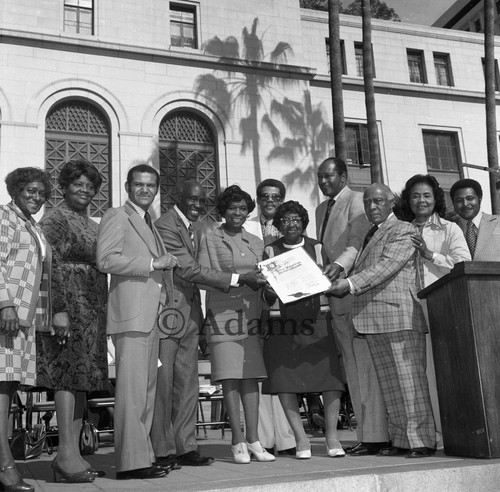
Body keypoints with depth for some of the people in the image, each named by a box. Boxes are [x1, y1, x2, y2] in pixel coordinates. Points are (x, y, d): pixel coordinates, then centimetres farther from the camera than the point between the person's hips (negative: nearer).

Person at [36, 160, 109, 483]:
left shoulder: (93, 225, 20)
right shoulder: (55, 219, -4)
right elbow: (50, 268, -12)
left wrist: (104, 315, 18)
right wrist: (59, 310, -20)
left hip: (93, 311, 8)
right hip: (69, 307, -8)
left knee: (82, 379, 6)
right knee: (68, 376, -8)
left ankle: (74, 452, 11)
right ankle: (66, 454, -4)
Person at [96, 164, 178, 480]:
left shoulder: (149, 224, 26)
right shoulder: (116, 217, 0)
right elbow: (106, 260, -15)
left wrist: (168, 263, 10)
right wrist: (153, 263, -13)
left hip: (151, 317, 9)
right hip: (131, 315, -9)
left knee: (148, 389, 10)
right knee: (132, 388, -9)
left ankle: (143, 455, 17)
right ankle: (132, 462, -5)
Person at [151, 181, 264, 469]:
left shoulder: (196, 230, 16)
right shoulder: (166, 226, -13)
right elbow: (189, 270, -18)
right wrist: (239, 278, -17)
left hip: (190, 313, 9)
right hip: (166, 312, -8)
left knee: (188, 385, 10)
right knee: (162, 384, 0)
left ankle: (185, 447, 18)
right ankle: (163, 451, 10)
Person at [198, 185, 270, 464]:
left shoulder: (256, 242, 18)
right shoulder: (211, 239, 5)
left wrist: (263, 281, -1)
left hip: (251, 315, 4)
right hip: (222, 313, -4)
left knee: (251, 377, 2)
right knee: (230, 378, -5)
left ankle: (253, 440, 7)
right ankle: (238, 441, 1)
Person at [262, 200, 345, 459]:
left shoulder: (316, 248, 12)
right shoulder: (270, 251, 10)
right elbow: (268, 295, 6)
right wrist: (270, 291, -15)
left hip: (317, 321, 1)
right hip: (283, 324, 0)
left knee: (329, 375, -6)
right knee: (284, 380, -5)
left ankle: (331, 436, 5)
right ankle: (301, 438, 6)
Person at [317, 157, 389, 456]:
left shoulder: (357, 201, -2)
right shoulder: (321, 209, 22)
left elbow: (357, 243, -16)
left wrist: (340, 266, -33)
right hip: (337, 297, 8)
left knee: (367, 366, -7)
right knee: (353, 370, 8)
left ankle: (375, 436, -4)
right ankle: (365, 433, 13)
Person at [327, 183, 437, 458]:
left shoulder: (403, 232, -2)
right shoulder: (369, 235, 23)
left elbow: (386, 267, -14)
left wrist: (350, 284, -21)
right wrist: (338, 285, 8)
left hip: (399, 315, -8)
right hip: (374, 319, 8)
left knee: (409, 379, -5)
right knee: (389, 383, 9)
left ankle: (422, 440, 2)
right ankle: (401, 440, 15)